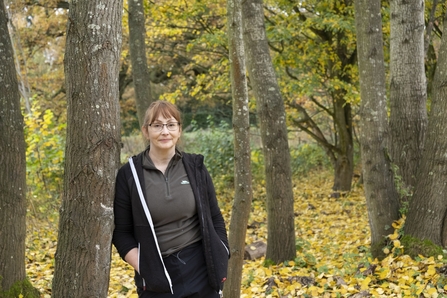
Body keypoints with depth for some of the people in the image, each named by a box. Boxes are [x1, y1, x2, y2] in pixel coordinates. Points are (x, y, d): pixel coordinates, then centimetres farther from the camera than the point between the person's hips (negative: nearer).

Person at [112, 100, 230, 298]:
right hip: (157, 279, -1)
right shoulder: (129, 175, -3)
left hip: (200, 269, 2)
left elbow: (215, 219, 8)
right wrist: (144, 269, -11)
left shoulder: (195, 167, 3)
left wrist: (220, 263, 1)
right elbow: (121, 232, -1)